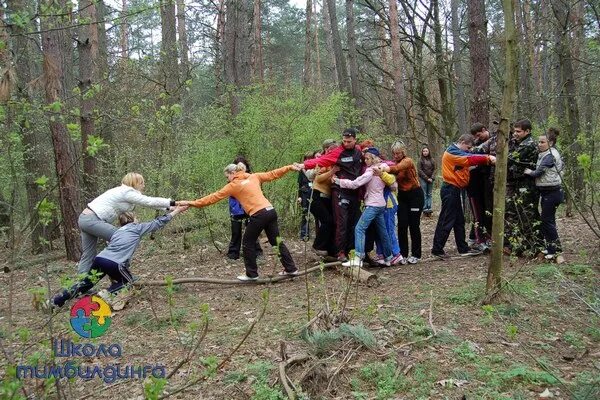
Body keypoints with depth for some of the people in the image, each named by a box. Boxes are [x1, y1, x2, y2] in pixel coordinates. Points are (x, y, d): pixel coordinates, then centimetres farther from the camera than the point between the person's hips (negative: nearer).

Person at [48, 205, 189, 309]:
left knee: (86, 284, 22)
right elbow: (158, 222, 16)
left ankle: (55, 301, 15)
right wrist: (176, 210, 23)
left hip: (100, 258, 7)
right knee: (129, 282, 17)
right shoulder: (138, 228, 13)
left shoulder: (118, 231, 31)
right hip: (114, 263, -7)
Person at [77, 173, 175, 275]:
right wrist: (173, 203, -12)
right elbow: (150, 202, -15)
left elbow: (148, 202, 16)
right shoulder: (127, 192, -12)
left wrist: (168, 207, 11)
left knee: (88, 256, 11)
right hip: (92, 220, -10)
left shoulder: (125, 192, 16)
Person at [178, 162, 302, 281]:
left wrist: (192, 203, 4)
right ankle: (291, 268, 20)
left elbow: (214, 197, 1)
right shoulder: (254, 177, 16)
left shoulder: (233, 185, 2)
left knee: (248, 243, 9)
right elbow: (273, 174, 20)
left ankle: (251, 274, 14)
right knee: (276, 241, 16)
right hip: (271, 211, 7)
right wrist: (290, 167, 29)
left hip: (259, 215, -7)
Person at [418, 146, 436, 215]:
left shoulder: (432, 160, 10)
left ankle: (429, 208, 4)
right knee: (424, 194, -6)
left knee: (429, 194, 3)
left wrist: (432, 178, -6)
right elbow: (420, 170, -5)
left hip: (430, 179, 3)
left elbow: (434, 169, 8)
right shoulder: (420, 160, 0)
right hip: (423, 179, -3)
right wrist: (427, 178, -9)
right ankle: (425, 209, -6)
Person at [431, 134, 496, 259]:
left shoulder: (457, 153, 18)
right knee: (446, 221, -6)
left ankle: (463, 248, 20)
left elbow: (468, 161, 8)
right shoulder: (452, 152, -13)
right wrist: (488, 158, -26)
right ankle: (437, 250, 0)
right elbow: (470, 159, -24)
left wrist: (486, 159, -5)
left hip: (454, 190, 10)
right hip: (450, 190, -10)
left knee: (459, 220, 13)